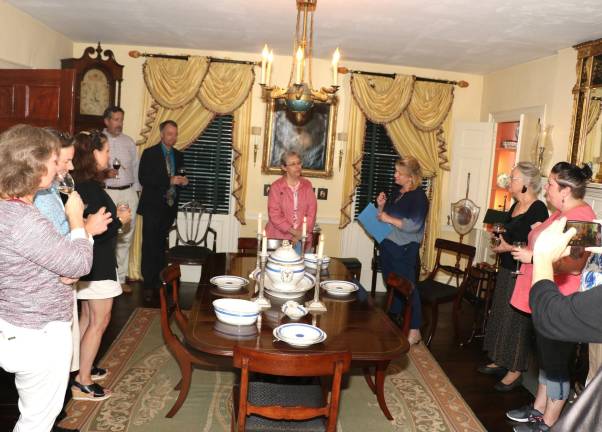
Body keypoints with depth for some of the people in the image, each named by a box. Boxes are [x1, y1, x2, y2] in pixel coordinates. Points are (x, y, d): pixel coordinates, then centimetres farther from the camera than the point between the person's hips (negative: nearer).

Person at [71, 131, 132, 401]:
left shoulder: (82, 184, 7)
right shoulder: (91, 188, -22)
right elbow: (97, 232, -24)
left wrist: (113, 214, 9)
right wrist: (120, 220, -10)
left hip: (92, 263, 10)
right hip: (98, 264, -10)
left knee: (88, 317, 19)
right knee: (100, 320, -1)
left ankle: (82, 367, 33)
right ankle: (82, 383, 6)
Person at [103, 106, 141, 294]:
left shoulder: (129, 141, 13)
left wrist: (136, 189, 12)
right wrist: (104, 173, -20)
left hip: (128, 193, 4)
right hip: (107, 193, -4)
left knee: (125, 237, 6)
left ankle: (121, 278, 15)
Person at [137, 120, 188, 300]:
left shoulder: (178, 156, 13)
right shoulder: (149, 153, -3)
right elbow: (143, 178, -14)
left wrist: (182, 182, -1)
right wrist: (169, 180, -20)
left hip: (170, 207, 5)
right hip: (152, 206, -5)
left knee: (160, 245, 12)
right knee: (150, 246, -5)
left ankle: (158, 281, 19)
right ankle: (148, 285, 0)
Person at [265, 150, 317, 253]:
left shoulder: (307, 185, 7)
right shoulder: (276, 186, -4)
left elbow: (311, 212, 3)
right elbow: (274, 215, -9)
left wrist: (301, 233, -9)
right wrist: (294, 232, -15)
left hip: (301, 238, 2)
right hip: (278, 237, -2)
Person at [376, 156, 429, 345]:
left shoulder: (418, 196, -11)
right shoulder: (396, 193, 12)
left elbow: (414, 225, -22)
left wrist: (389, 219, -19)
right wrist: (381, 206, 2)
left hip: (404, 251, -8)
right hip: (387, 246, 8)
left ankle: (414, 331, 5)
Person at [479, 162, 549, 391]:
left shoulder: (538, 209, -17)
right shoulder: (516, 206, 11)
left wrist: (510, 248, -20)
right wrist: (499, 235, 8)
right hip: (507, 269, 10)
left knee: (517, 320, 0)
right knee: (500, 314, 17)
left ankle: (515, 371, 13)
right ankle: (500, 361, 32)